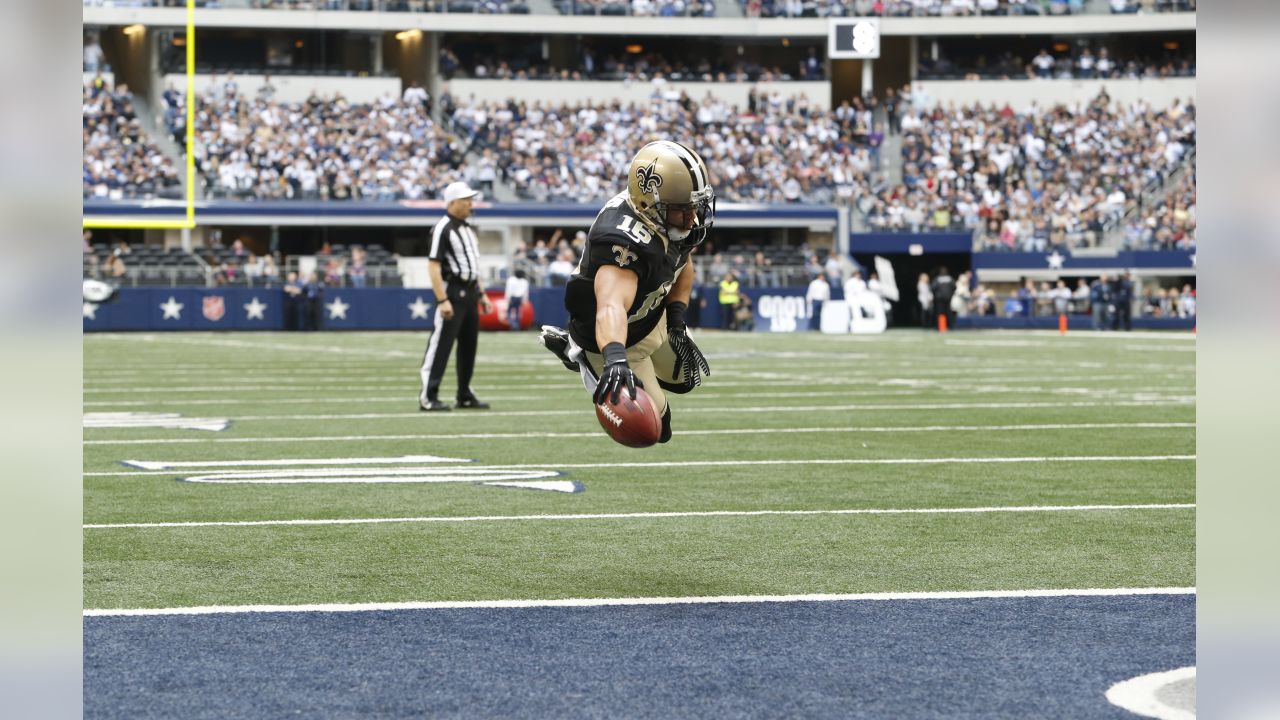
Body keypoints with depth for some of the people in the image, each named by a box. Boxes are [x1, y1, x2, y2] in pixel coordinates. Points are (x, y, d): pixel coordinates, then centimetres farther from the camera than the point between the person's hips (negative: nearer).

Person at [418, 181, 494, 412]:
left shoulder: (467, 228, 14)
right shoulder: (442, 229, -13)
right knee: (441, 345, -10)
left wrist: (481, 294, 18)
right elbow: (433, 266, -19)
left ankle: (465, 396, 20)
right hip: (452, 291, -9)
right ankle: (428, 397, -10)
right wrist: (442, 300, -25)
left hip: (469, 292, 9)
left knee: (469, 345, 12)